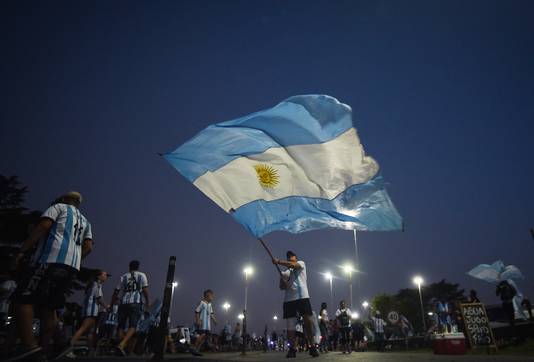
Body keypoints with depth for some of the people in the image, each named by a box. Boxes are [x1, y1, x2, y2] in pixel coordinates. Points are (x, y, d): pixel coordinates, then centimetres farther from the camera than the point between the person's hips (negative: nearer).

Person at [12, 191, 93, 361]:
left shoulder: (59, 207, 13)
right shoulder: (85, 221, 30)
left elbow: (43, 226, -6)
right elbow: (88, 247, 18)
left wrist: (22, 250, -6)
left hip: (50, 259, -7)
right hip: (72, 267, 7)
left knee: (23, 299, -8)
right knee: (49, 308, 9)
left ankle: (30, 347, -21)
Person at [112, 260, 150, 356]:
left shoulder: (123, 276, 18)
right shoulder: (142, 275, 11)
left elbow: (116, 292, 15)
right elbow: (145, 289, 2)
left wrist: (112, 304, 24)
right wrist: (147, 300, 14)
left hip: (123, 303, 3)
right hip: (136, 303, -3)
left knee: (121, 326, 11)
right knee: (132, 326, -5)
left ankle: (122, 346, 7)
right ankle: (121, 345, -24)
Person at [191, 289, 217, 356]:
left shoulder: (209, 304, 18)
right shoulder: (202, 302, -9)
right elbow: (197, 311, -13)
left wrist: (214, 320, 16)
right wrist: (198, 320, -21)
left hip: (207, 322, 9)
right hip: (202, 321, -9)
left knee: (205, 335, 3)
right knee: (202, 334, -18)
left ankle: (197, 350, 8)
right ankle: (194, 348, -11)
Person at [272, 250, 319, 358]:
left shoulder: (301, 263, 9)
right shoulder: (285, 272, 20)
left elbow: (293, 265, -13)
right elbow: (282, 287, 16)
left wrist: (278, 261, -19)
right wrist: (282, 279, -7)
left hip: (302, 296, -4)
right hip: (288, 299, 4)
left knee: (308, 321, -6)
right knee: (290, 325, 1)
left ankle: (312, 346, 4)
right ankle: (292, 348, 6)